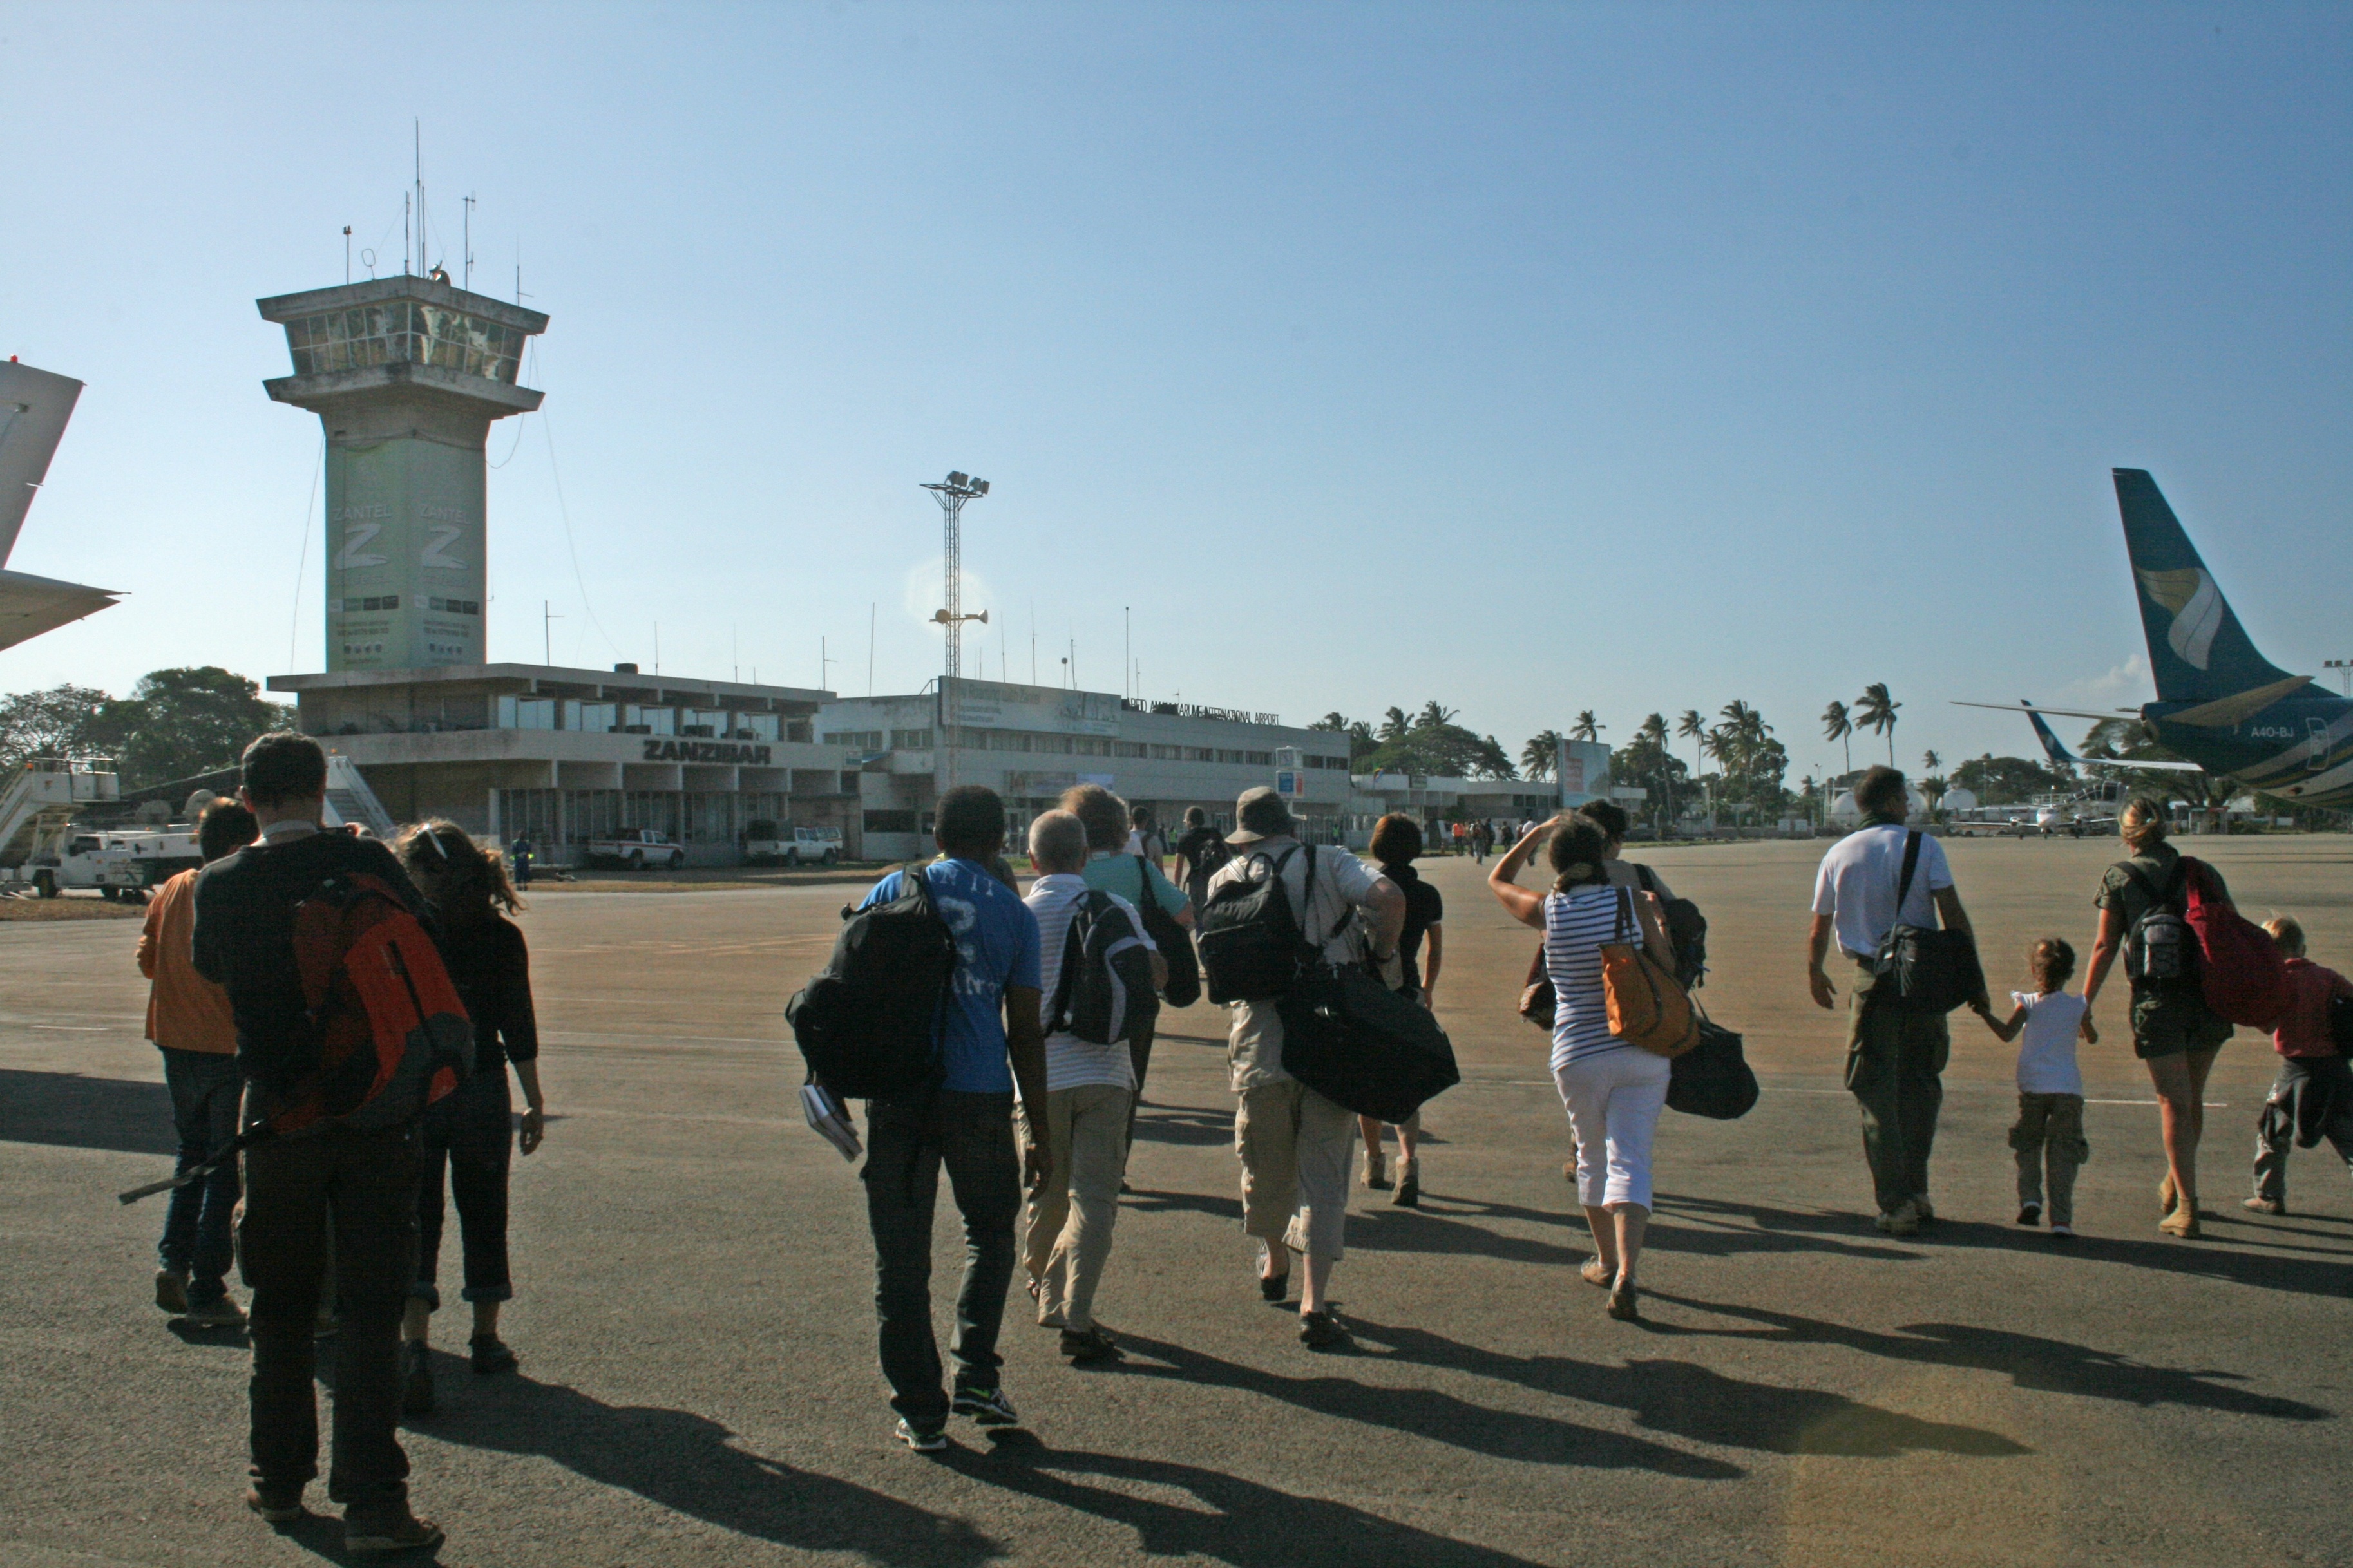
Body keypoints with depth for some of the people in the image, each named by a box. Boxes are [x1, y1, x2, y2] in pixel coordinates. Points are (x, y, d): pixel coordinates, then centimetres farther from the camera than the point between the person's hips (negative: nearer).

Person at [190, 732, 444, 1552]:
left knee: (281, 1310, 18)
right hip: (375, 1117, -2)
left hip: (277, 1121, 2)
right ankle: (371, 1503, 1)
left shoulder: (219, 886, -3)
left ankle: (280, 1482, 28)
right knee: (369, 1312, 2)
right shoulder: (365, 863, -10)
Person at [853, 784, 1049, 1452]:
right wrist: (1040, 1131, 9)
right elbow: (1025, 1030, 4)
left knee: (901, 1255, 8)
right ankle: (976, 1375, 10)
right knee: (990, 1231, 21)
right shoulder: (1014, 914, 5)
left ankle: (921, 1414, 11)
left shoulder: (891, 892, 6)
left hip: (896, 1091, 0)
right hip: (980, 1095, 0)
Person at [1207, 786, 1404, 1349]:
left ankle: (1275, 1266, 42)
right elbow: (1389, 897, -14)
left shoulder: (1224, 881, 7)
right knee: (1324, 1175, 3)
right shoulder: (1330, 865, 2)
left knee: (1266, 1168, 20)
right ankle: (1314, 1304, -5)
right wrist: (1380, 958, -1)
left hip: (1260, 1043, 2)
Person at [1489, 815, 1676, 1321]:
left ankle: (1606, 1261, 33)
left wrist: (1537, 833, 23)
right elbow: (1667, 967, 0)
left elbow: (1498, 880, 15)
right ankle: (1625, 1273, -18)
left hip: (1579, 1056, 1)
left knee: (1593, 1157, 19)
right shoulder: (1632, 904, -6)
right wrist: (1658, 919, 15)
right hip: (1642, 1053, -1)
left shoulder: (1548, 912, -3)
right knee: (1629, 1161, -2)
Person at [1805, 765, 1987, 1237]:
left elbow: (1819, 929, 10)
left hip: (1872, 980, 0)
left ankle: (1897, 1203, 0)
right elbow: (1954, 916, -7)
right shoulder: (1924, 846, -1)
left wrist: (1815, 974, 27)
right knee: (1920, 1085, 15)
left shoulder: (1838, 855, 4)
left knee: (1877, 1095, 4)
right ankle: (1915, 1191, 16)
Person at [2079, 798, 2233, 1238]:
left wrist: (2084, 1004, 3)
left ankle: (2186, 1206, -3)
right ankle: (2175, 1184, 34)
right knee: (2192, 1099, 18)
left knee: (2173, 1102, 1)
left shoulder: (2120, 877, -1)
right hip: (2208, 997, 3)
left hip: (2157, 999, -3)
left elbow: (2105, 947, -3)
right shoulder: (2203, 872, 7)